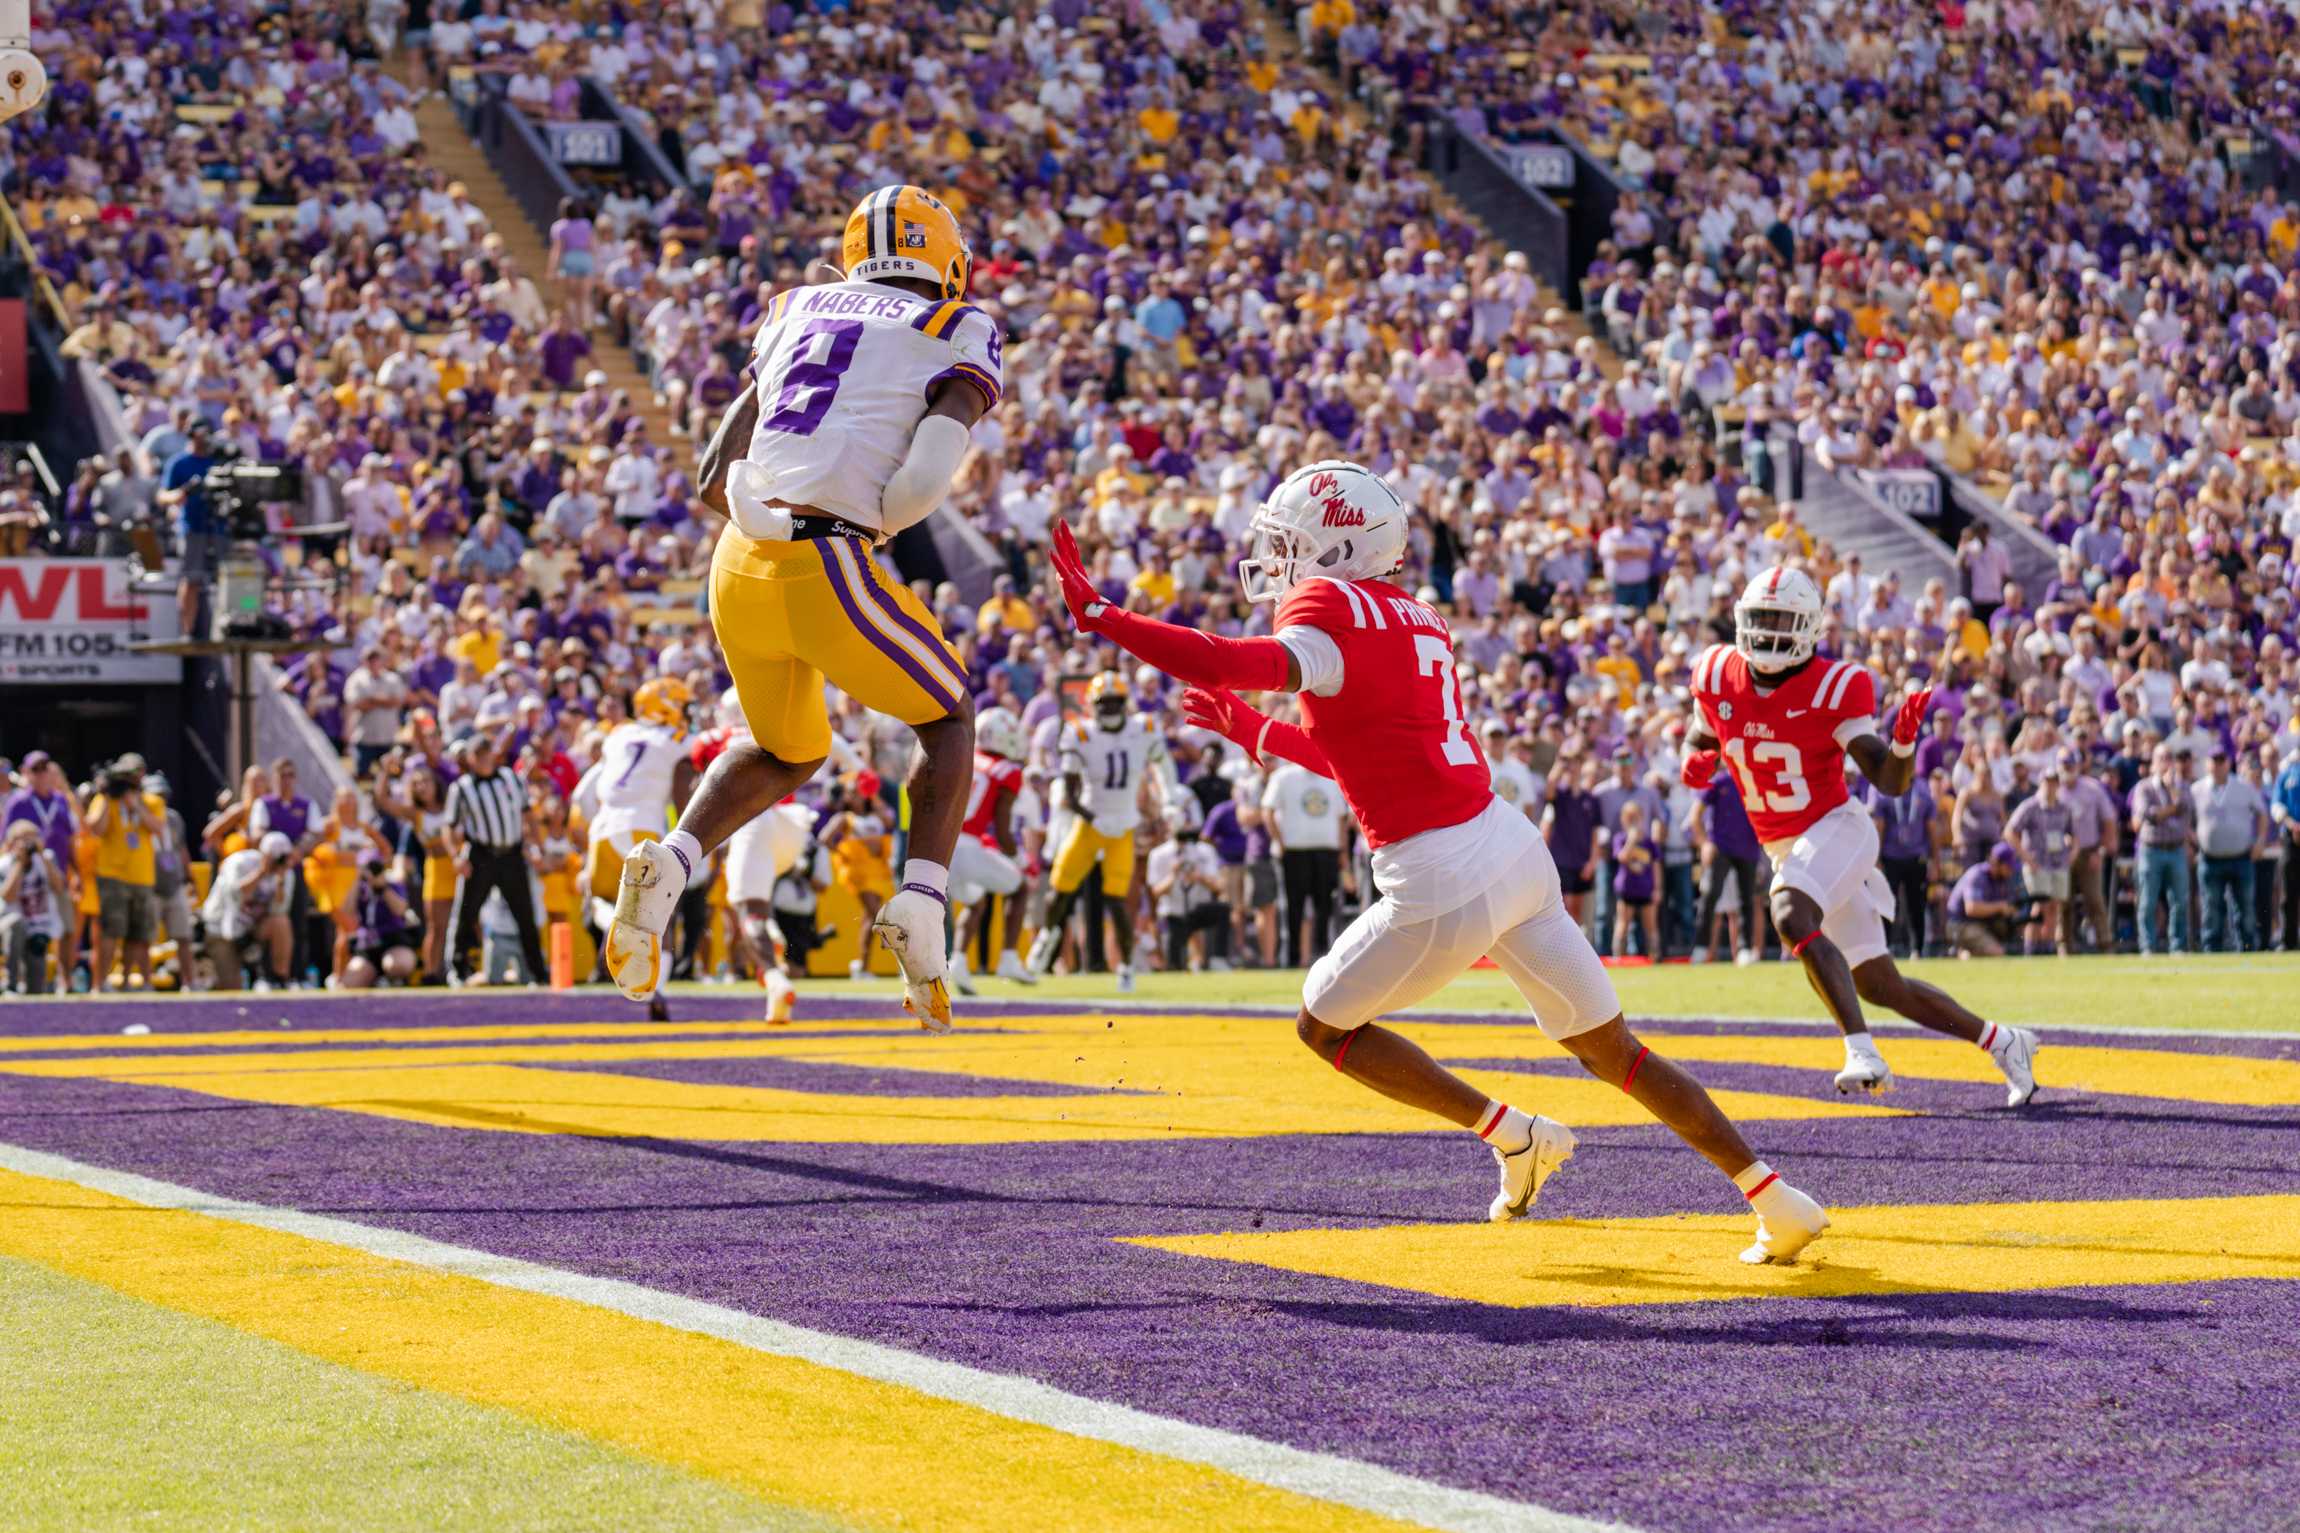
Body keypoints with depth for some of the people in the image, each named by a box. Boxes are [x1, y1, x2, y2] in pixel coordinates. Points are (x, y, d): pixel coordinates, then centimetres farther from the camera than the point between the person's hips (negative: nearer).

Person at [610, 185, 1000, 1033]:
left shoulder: (795, 311, 20)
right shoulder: (960, 334, 6)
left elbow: (716, 477, 15)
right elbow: (926, 477, -10)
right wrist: (874, 518, 8)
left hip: (738, 567, 5)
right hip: (828, 575, -5)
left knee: (785, 753, 29)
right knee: (946, 720, 21)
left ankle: (667, 865, 5)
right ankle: (920, 905, 1)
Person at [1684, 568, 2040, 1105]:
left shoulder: (1831, 688, -15)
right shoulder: (1719, 677, -2)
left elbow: (1890, 782, -16)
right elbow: (1700, 739, 16)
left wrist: (1904, 740, -37)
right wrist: (1695, 761, -8)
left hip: (1836, 828, -6)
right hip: (1786, 851, 6)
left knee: (1792, 918, -35)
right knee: (1878, 985, 8)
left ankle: (1862, 1052, -38)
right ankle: (2000, 1042, 24)